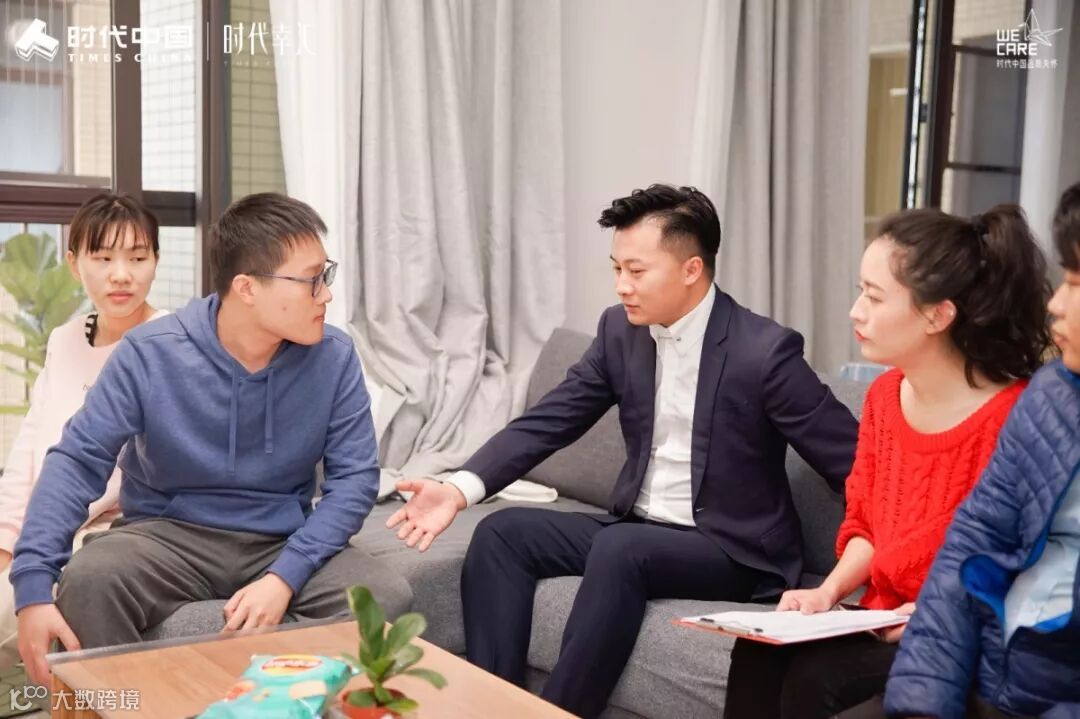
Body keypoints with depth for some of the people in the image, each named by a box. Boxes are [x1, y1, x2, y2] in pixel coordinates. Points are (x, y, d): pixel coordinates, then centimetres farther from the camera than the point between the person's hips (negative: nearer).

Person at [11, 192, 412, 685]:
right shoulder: (150, 353, -12)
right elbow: (78, 459, -11)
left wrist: (285, 576, -22)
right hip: (170, 534, -1)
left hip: (282, 543, 1)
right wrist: (33, 583, -24)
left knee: (387, 597, -25)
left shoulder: (334, 357, -8)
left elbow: (354, 476, -8)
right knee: (89, 579, -32)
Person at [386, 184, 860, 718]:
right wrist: (460, 488, -15)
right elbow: (547, 421, -1)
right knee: (501, 532, -9)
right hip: (635, 529, 6)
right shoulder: (621, 330, 0)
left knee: (619, 548, -33)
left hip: (733, 550, -6)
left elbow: (853, 462, -14)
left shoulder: (765, 351, -18)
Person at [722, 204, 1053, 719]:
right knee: (758, 653, -17)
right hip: (884, 618, 7)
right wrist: (828, 591, -4)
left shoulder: (1014, 416, -21)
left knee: (814, 676, -26)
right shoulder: (884, 395, 5)